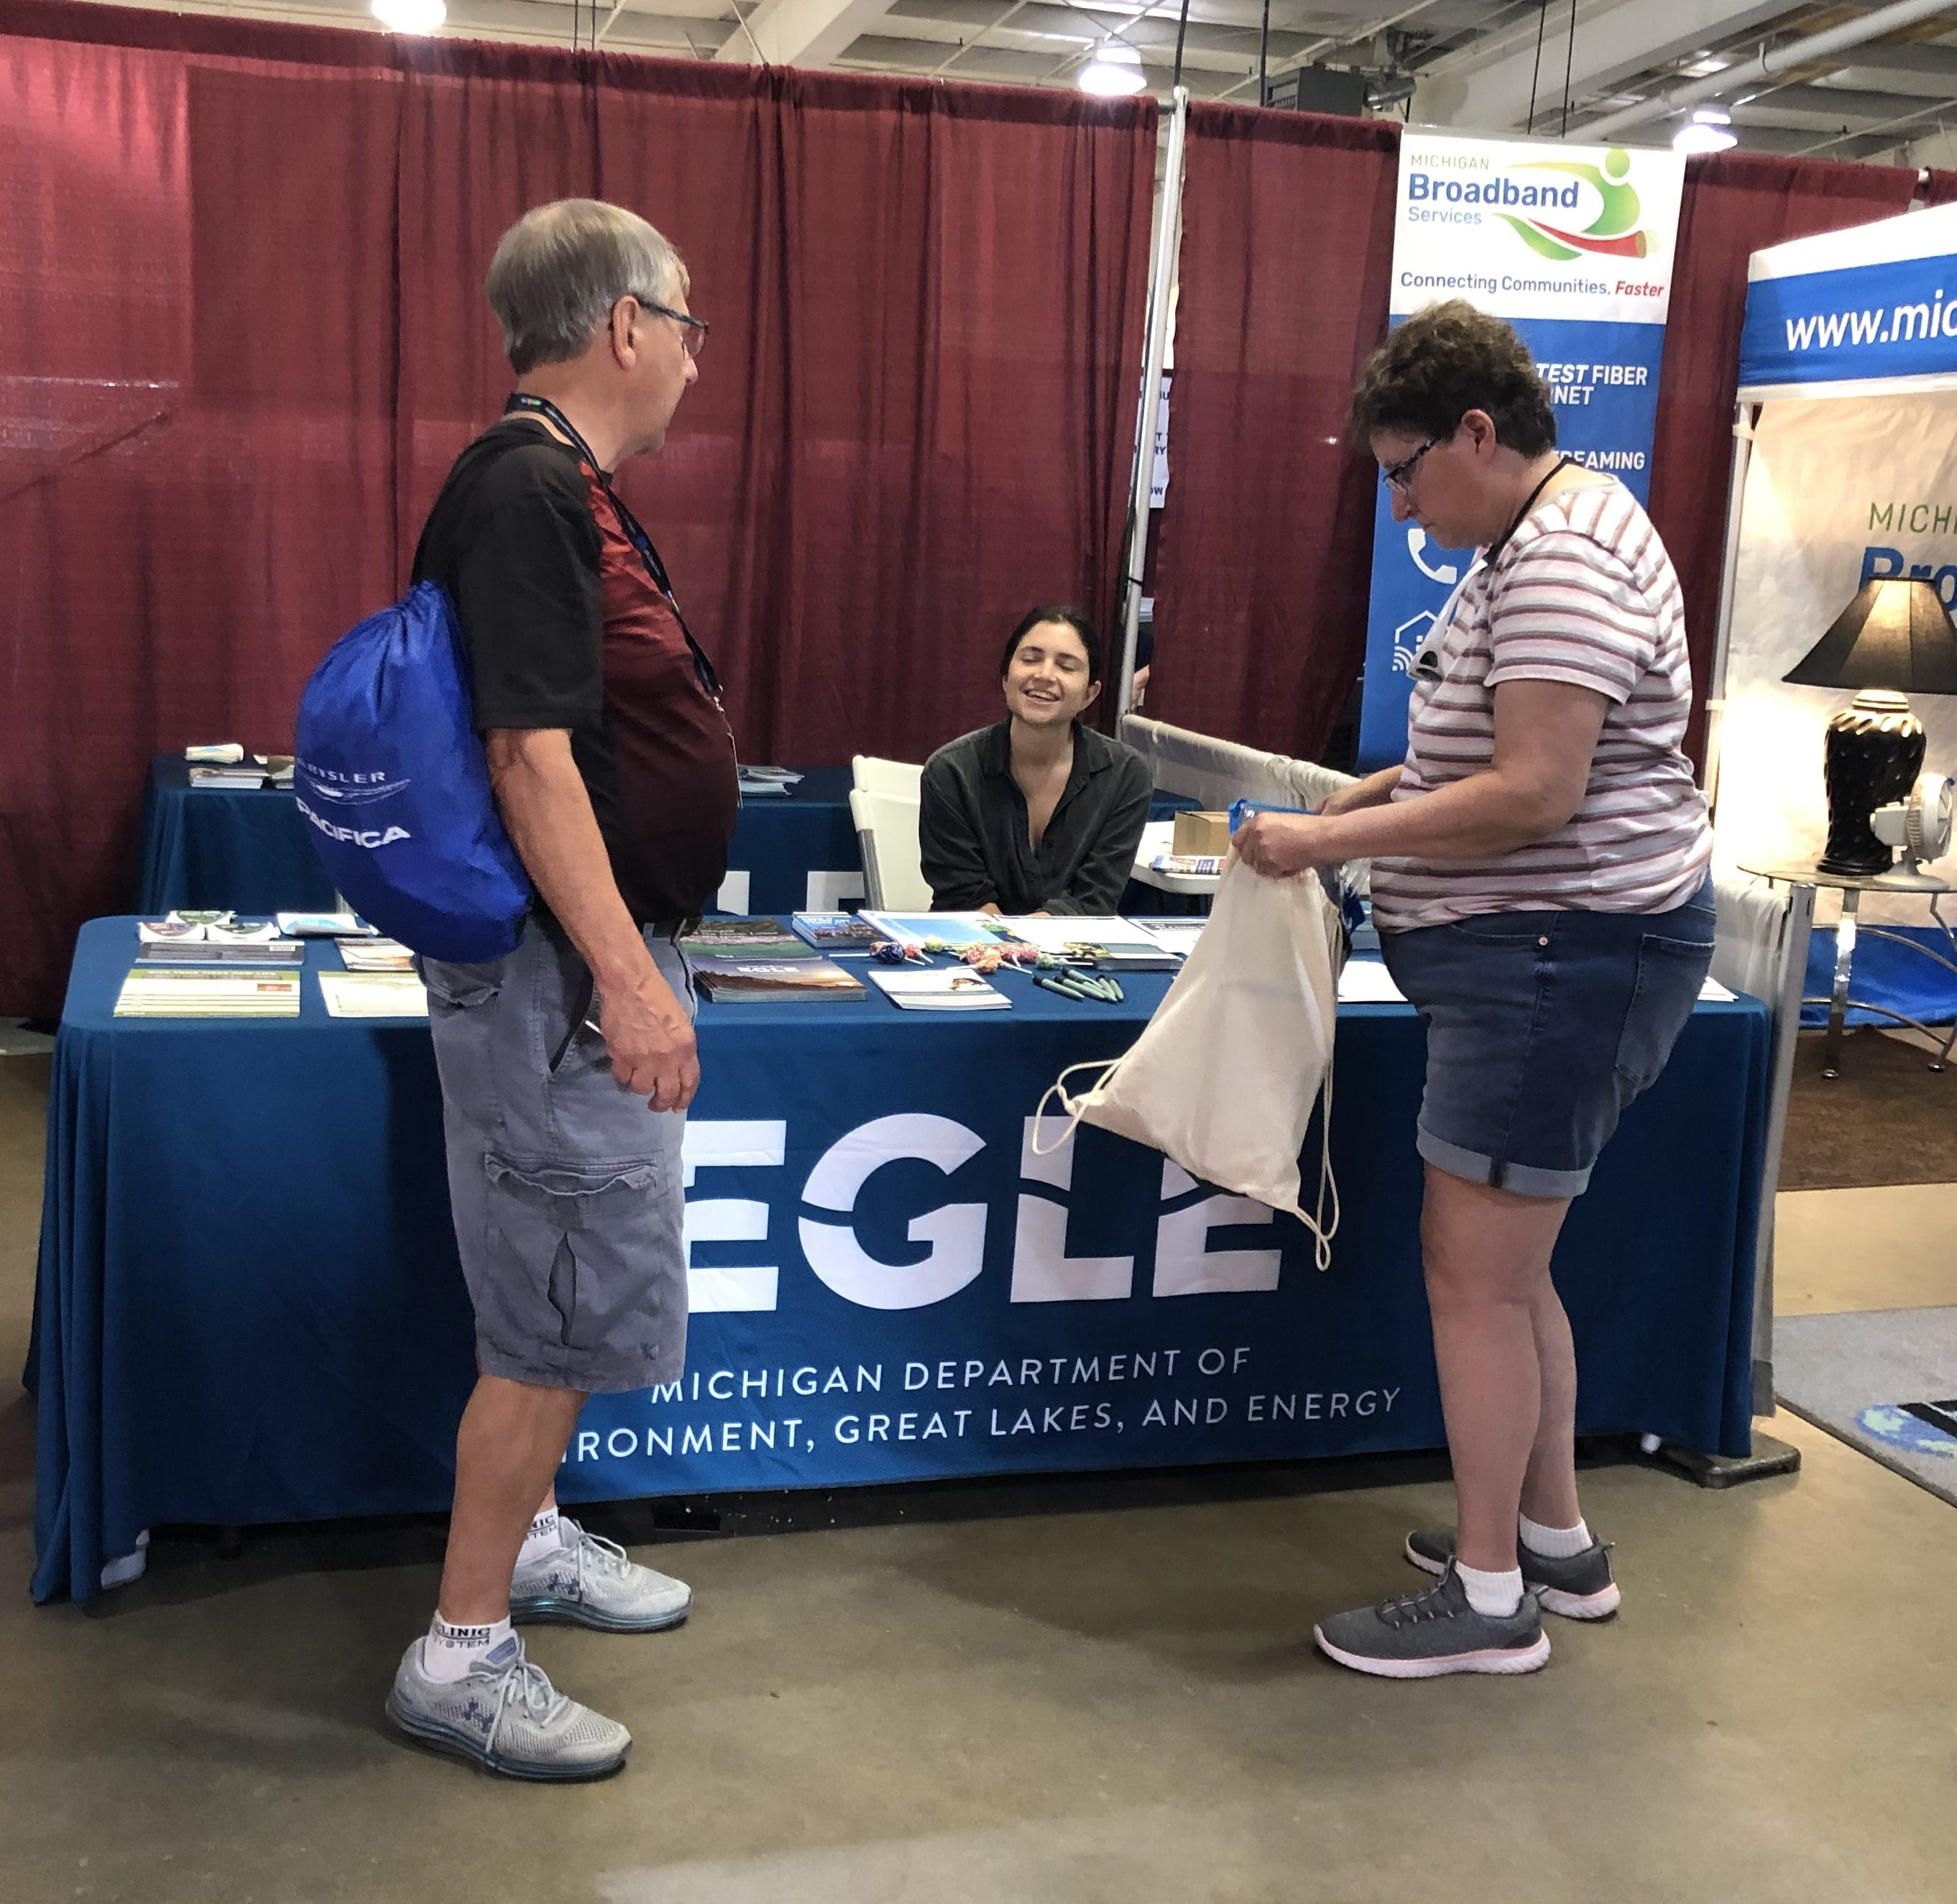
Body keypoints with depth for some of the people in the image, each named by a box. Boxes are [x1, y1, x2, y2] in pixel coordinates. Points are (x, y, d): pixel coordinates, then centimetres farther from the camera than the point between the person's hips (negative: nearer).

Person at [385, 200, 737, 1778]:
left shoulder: (567, 488, 13)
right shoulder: (524, 493, -19)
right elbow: (530, 756, -25)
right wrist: (625, 975, -26)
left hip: (604, 949, 10)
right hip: (563, 965, -10)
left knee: (571, 1292, 21)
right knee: (574, 1307, -3)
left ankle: (526, 1534, 37)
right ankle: (461, 1653, 10)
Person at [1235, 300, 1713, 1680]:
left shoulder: (1559, 566, -19)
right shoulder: (1557, 526, 15)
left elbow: (1531, 795, -26)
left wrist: (1331, 841, -20)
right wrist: (1374, 794, 9)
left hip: (1565, 955, -11)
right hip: (1545, 952, 11)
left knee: (1474, 1266, -4)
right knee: (1504, 1261, 17)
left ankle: (1489, 1598, 9)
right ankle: (1557, 1542, 31)